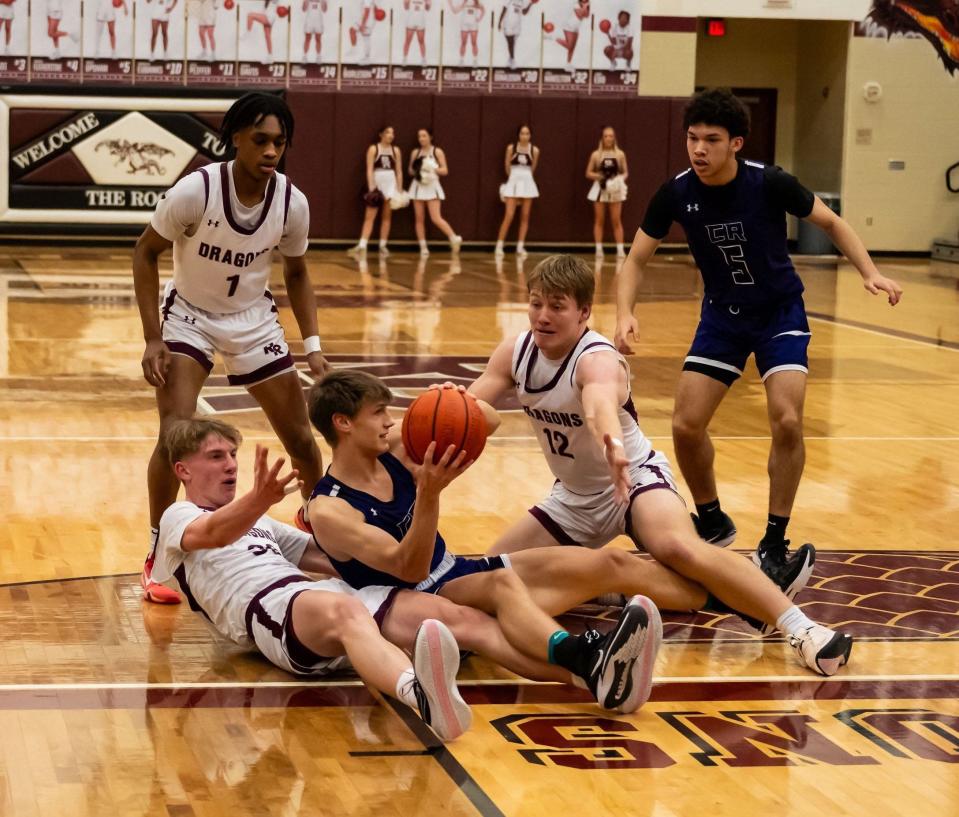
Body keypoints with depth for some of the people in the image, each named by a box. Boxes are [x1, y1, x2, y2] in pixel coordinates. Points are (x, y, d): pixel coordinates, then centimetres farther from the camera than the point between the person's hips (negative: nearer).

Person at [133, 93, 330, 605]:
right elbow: (146, 252, -13)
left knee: (300, 437, 5)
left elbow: (296, 274, 3)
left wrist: (312, 345, -6)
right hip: (189, 314, -3)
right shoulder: (196, 190, -26)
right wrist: (153, 339, -18)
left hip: (253, 320, 3)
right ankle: (157, 557, -4)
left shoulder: (292, 203, -15)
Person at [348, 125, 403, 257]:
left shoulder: (396, 151, 8)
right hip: (376, 184, -3)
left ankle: (383, 246, 11)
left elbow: (399, 171, 9)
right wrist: (371, 188, -16)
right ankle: (362, 246, -14)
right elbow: (369, 170, -8)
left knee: (387, 217, 6)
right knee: (369, 217, -8)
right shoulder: (373, 149, -2)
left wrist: (400, 190, 3)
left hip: (391, 184, 3)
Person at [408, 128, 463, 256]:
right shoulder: (415, 152, 6)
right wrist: (414, 170, -10)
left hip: (432, 186, -3)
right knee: (419, 219, 2)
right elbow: (410, 170, 13)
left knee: (436, 219, -13)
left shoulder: (437, 152, -2)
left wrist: (433, 168, -21)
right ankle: (423, 247, 7)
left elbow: (445, 170, -4)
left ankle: (454, 238, 0)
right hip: (418, 186, 3)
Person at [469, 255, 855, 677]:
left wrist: (613, 445, -75)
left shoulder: (597, 360, -28)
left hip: (634, 479, -8)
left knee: (677, 547, -38)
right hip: (574, 497, 8)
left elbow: (600, 402, -52)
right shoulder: (515, 352, -7)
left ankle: (798, 627, -39)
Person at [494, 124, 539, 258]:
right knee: (509, 216, -8)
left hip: (527, 183, 2)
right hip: (513, 183, -2)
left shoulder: (534, 150, -1)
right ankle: (499, 246, -4)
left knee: (525, 217, 4)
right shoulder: (511, 148, -5)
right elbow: (507, 167, 7)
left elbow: (532, 169, 11)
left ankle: (520, 247, 10)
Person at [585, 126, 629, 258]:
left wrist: (621, 179, -15)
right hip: (600, 189, 0)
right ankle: (599, 249, 5)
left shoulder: (620, 154, 2)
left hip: (615, 190, 0)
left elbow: (625, 173, 7)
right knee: (599, 221, 2)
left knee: (616, 221, -1)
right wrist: (599, 176, -16)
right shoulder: (596, 155, 0)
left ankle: (620, 249, -1)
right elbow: (588, 173, 2)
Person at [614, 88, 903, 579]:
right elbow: (636, 260, -4)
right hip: (721, 315, 3)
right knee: (686, 425, -6)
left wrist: (870, 272, -20)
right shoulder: (676, 194, -15)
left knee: (786, 420, -20)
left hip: (779, 312, -3)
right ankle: (712, 523, 20)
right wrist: (625, 313, -23)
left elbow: (830, 223, -6)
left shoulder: (769, 184, -22)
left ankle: (775, 543, -4)